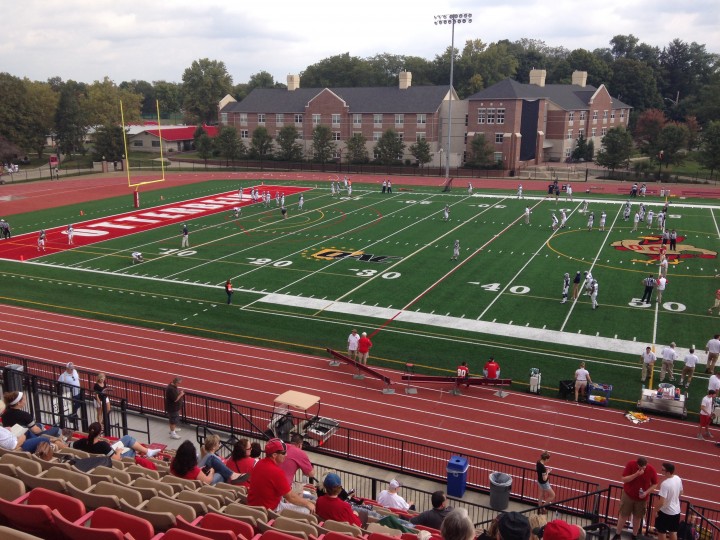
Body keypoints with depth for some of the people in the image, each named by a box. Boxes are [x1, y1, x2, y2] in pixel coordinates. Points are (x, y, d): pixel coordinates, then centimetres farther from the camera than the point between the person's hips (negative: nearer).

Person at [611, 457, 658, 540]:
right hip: (628, 495, -1)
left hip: (642, 498, 1)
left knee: (637, 517, 13)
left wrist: (646, 492, -16)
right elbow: (623, 479, -21)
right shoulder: (630, 464, -21)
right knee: (623, 515, 9)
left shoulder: (651, 470, -17)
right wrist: (636, 474, -33)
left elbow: (655, 484, -2)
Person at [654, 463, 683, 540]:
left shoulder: (665, 484, -30)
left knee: (661, 531, 12)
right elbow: (680, 492, 11)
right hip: (676, 510, 7)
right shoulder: (678, 478, -7)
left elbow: (661, 502, -28)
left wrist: (656, 511, -11)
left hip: (665, 511, -7)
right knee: (673, 531, 21)